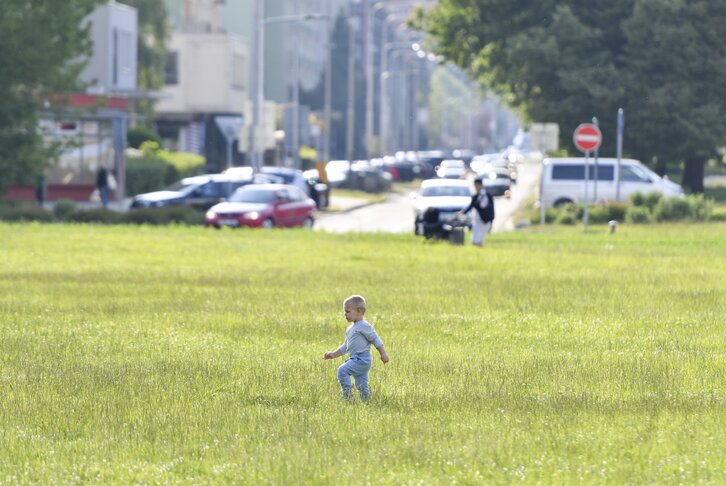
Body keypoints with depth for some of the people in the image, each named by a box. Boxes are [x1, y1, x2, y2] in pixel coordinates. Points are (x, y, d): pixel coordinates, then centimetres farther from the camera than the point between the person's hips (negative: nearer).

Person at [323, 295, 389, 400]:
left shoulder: (364, 326, -8)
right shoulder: (350, 329, 20)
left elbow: (376, 340, -10)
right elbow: (345, 347, 28)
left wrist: (383, 354, -14)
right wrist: (333, 354, 22)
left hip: (362, 359, -9)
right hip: (355, 359, 9)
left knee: (342, 370, -19)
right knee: (361, 385, 8)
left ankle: (348, 394, -18)